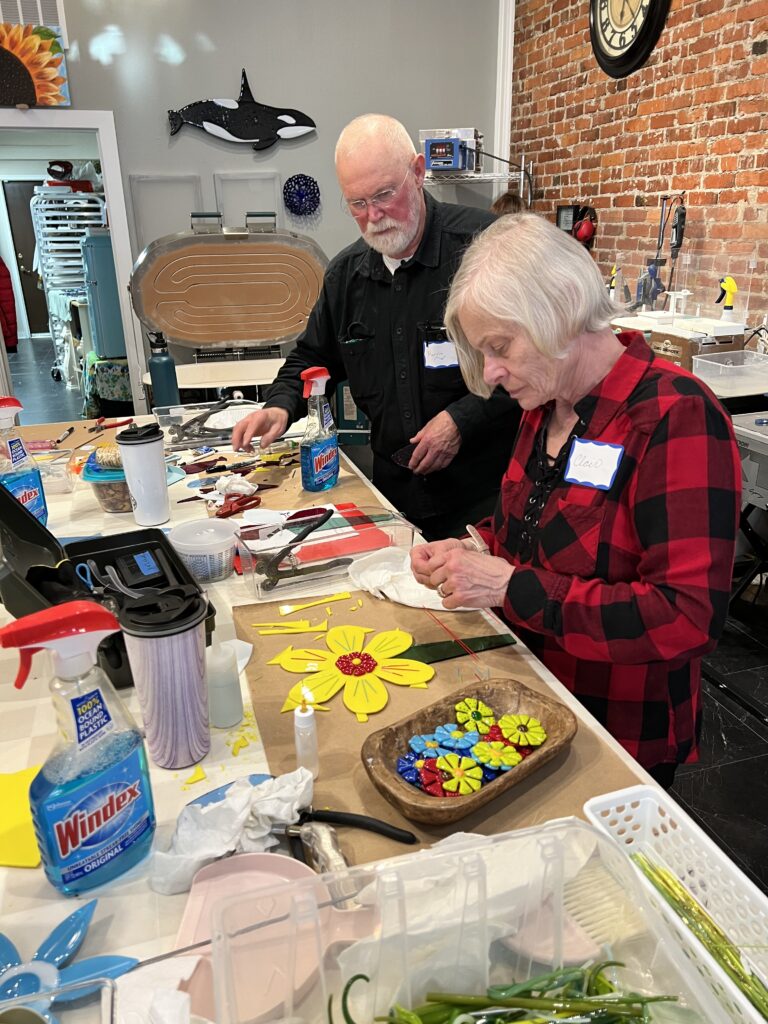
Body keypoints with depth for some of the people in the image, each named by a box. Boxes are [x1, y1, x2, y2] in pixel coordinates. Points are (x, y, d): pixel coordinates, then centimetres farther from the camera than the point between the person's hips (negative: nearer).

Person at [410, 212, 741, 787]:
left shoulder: (675, 417, -24)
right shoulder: (545, 406, 0)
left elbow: (690, 618, -30)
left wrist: (510, 587, -31)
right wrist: (470, 553, -7)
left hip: (621, 738, -6)